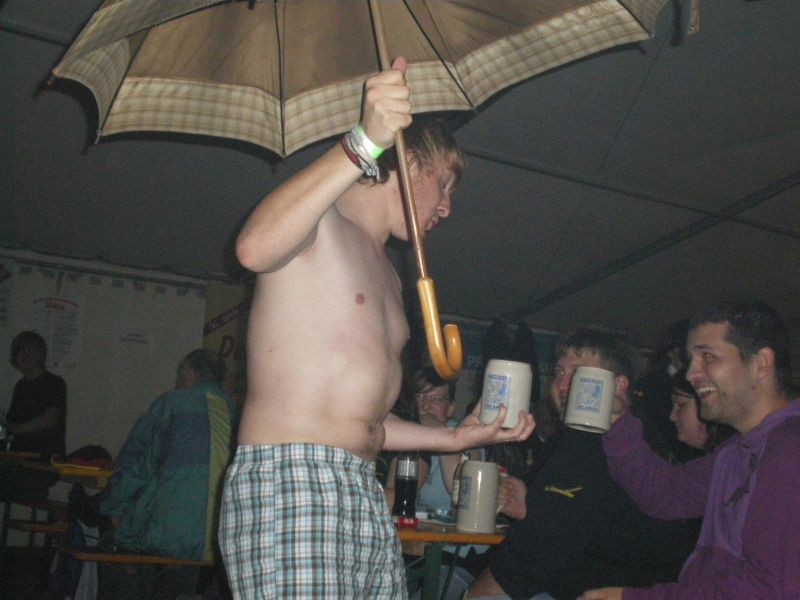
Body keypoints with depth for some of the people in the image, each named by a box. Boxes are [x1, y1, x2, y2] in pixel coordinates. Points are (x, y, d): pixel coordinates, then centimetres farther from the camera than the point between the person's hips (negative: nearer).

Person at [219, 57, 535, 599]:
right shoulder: (320, 220, 0)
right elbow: (256, 248, -27)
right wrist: (363, 146, -32)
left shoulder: (388, 274, 26)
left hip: (368, 499, 9)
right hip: (288, 484, -8)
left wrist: (455, 438, 24)